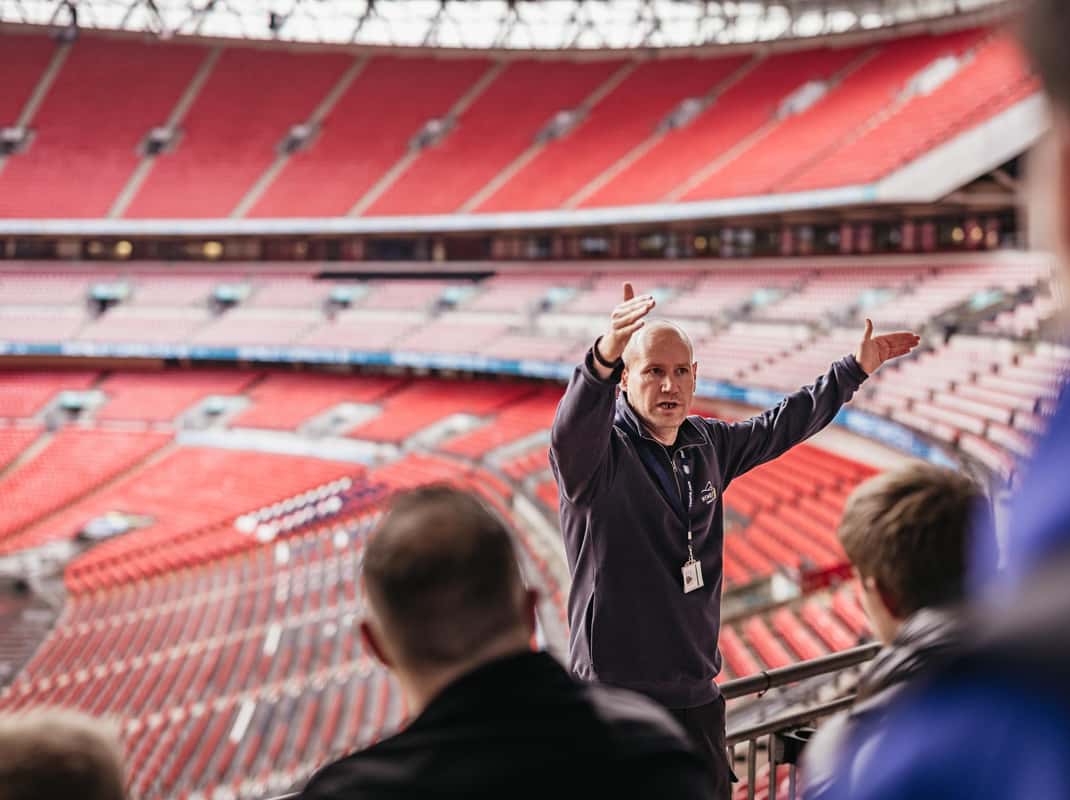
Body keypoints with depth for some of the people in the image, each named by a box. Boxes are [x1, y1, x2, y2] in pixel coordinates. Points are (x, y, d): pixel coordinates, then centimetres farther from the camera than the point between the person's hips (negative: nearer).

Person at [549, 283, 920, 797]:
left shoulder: (708, 445, 8)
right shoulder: (598, 450, -13)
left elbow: (780, 427, 25)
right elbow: (570, 433, -37)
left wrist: (856, 368, 29)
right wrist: (604, 357, -57)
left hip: (697, 696, 7)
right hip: (615, 694, -7)